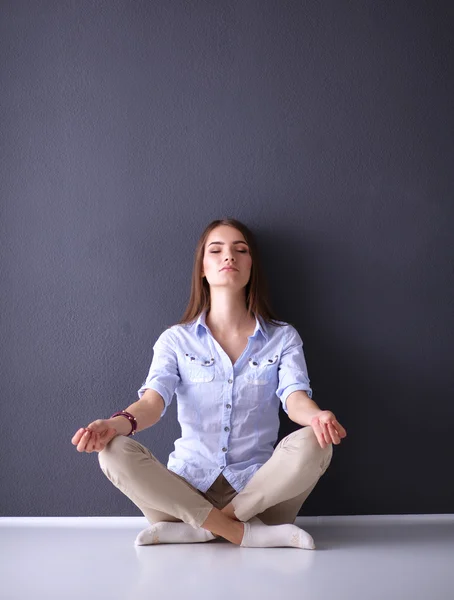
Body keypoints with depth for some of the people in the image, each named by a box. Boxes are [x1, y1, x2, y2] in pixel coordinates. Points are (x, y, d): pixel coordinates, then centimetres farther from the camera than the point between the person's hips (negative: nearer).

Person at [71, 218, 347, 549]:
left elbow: (295, 397, -10)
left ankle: (192, 529, -22)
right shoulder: (176, 339, 6)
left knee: (312, 445, -29)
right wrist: (117, 423, -33)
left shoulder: (283, 338, 7)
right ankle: (245, 534, -25)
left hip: (259, 491, 0)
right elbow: (153, 400, -9)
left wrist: (317, 416, -36)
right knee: (115, 452, -26)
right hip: (186, 493, 1)